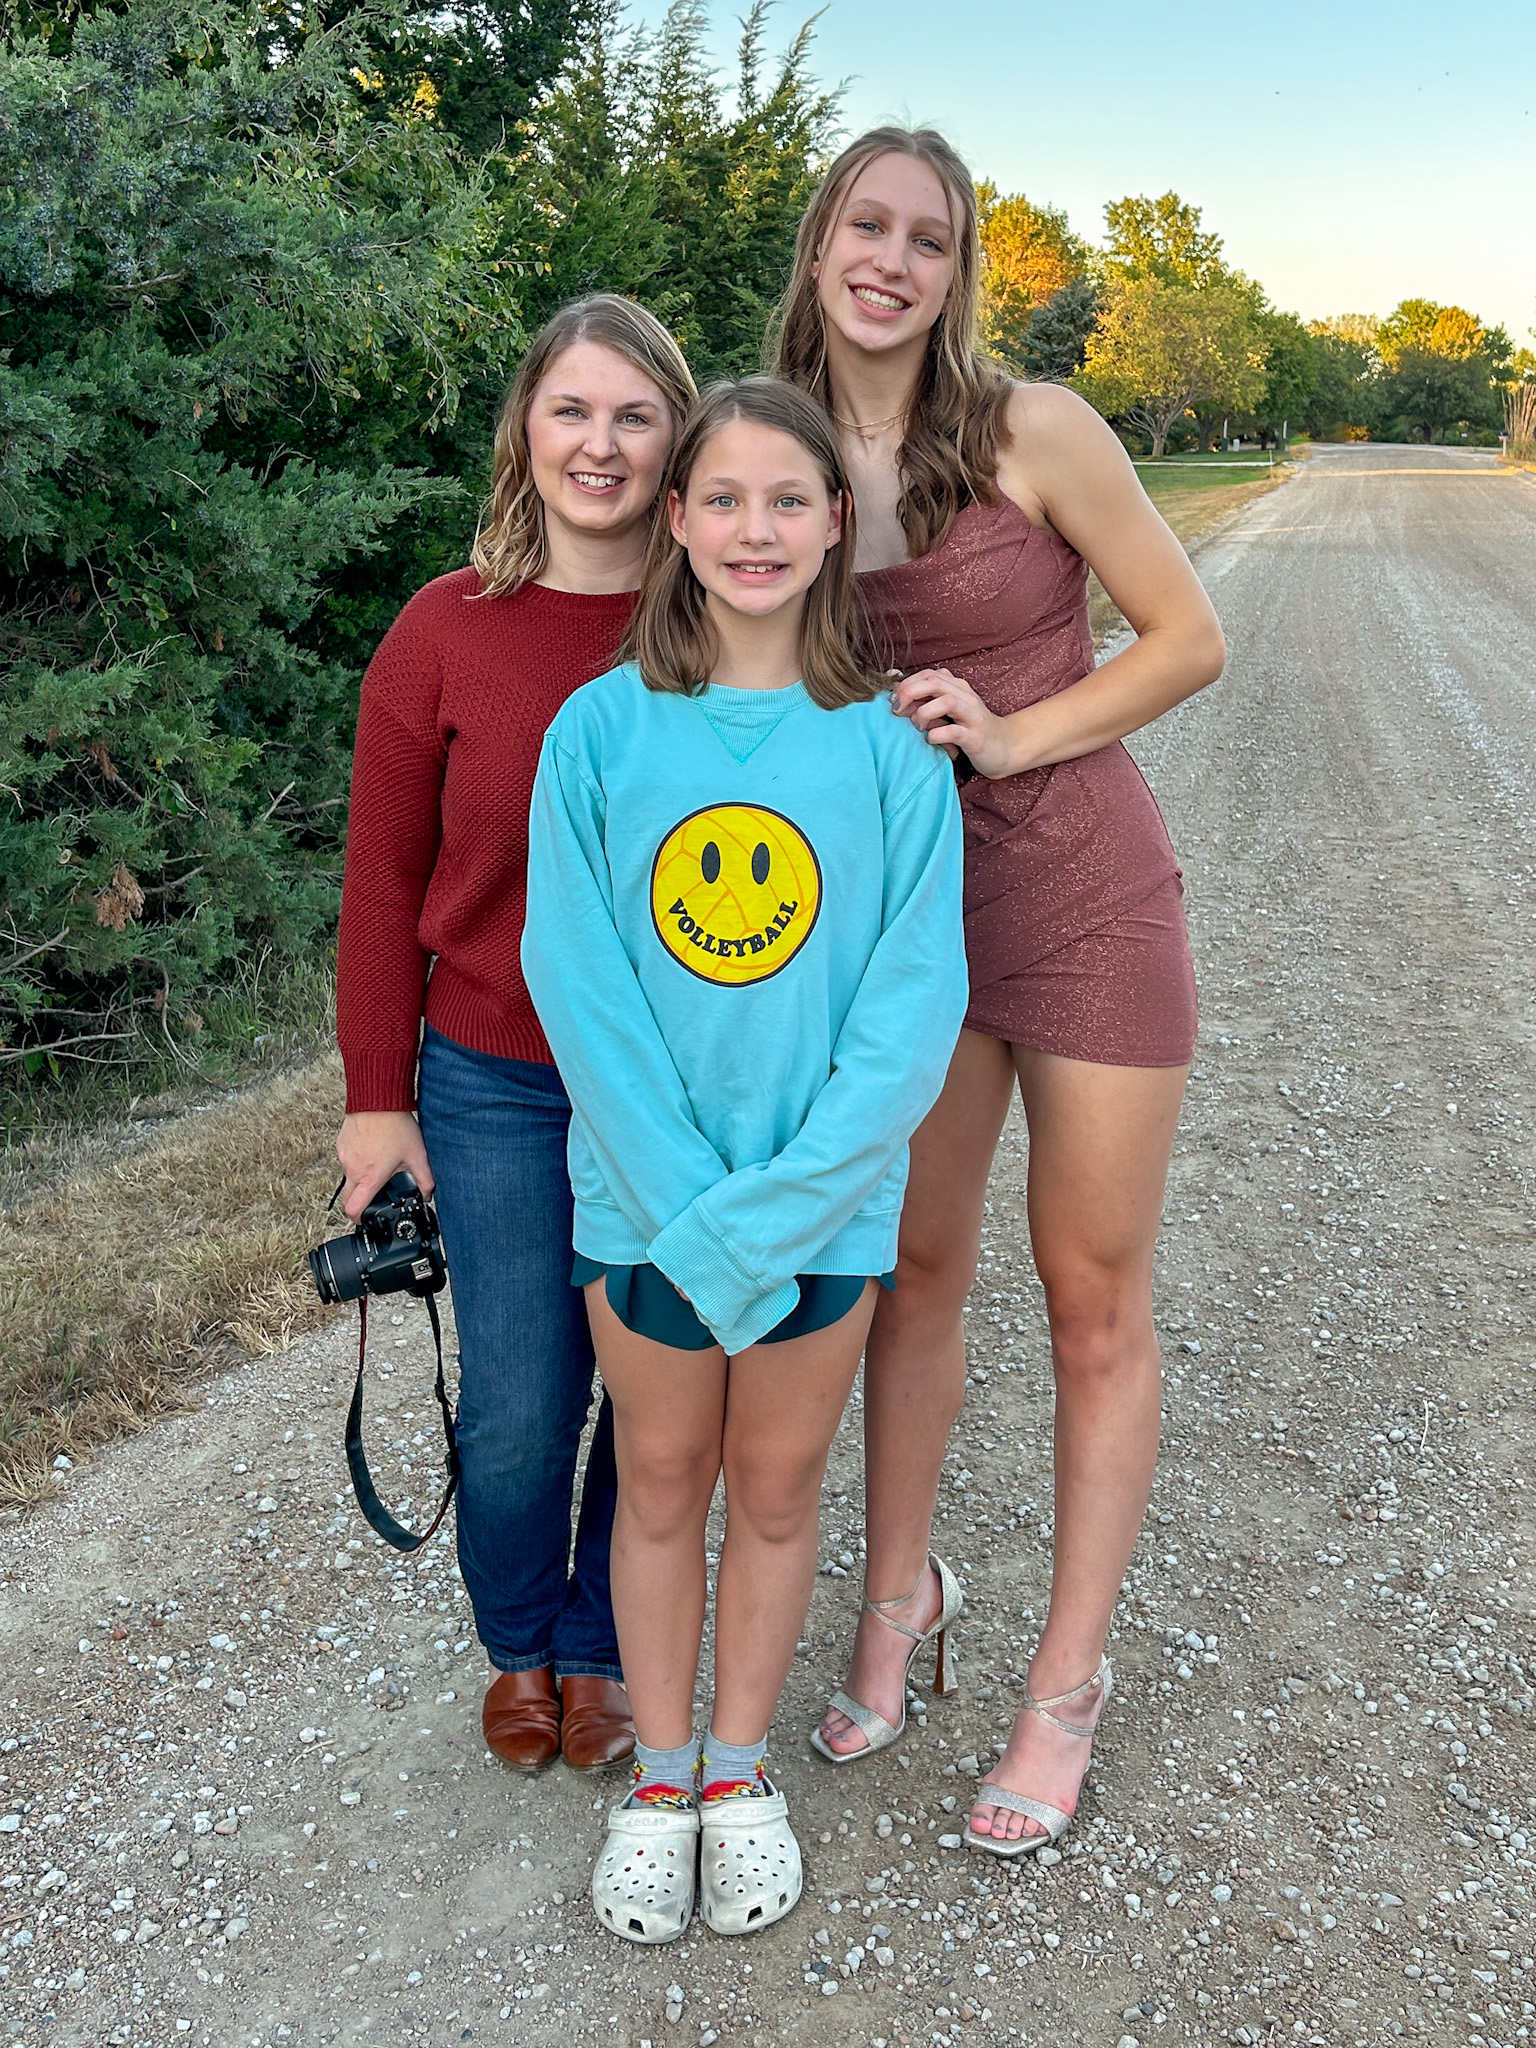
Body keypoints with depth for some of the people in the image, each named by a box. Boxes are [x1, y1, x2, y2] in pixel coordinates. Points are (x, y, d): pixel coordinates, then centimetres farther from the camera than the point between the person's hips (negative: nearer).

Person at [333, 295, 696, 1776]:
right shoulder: (447, 630, -4)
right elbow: (385, 876, 0)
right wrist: (378, 1093, 0)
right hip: (497, 1086, 0)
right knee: (517, 1412, 6)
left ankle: (603, 1645, 38)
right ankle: (518, 1644, 37)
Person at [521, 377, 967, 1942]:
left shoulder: (889, 747, -7)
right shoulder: (601, 728, -6)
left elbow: (914, 1004, -10)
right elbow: (574, 976, -10)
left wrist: (775, 1206, -18)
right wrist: (684, 1201, -16)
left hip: (825, 1198, 0)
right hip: (641, 1197, 0)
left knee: (776, 1488, 16)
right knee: (660, 1483, 16)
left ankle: (739, 1766, 39)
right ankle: (659, 1777, 37)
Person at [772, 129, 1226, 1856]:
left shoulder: (1035, 432, -10)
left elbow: (1190, 639, -6)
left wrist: (1009, 735, -16)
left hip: (1087, 899, -3)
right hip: (908, 903, 3)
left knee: (1093, 1304, 4)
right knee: (915, 1271, 14)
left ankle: (1067, 1681, 21)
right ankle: (896, 1598, 35)